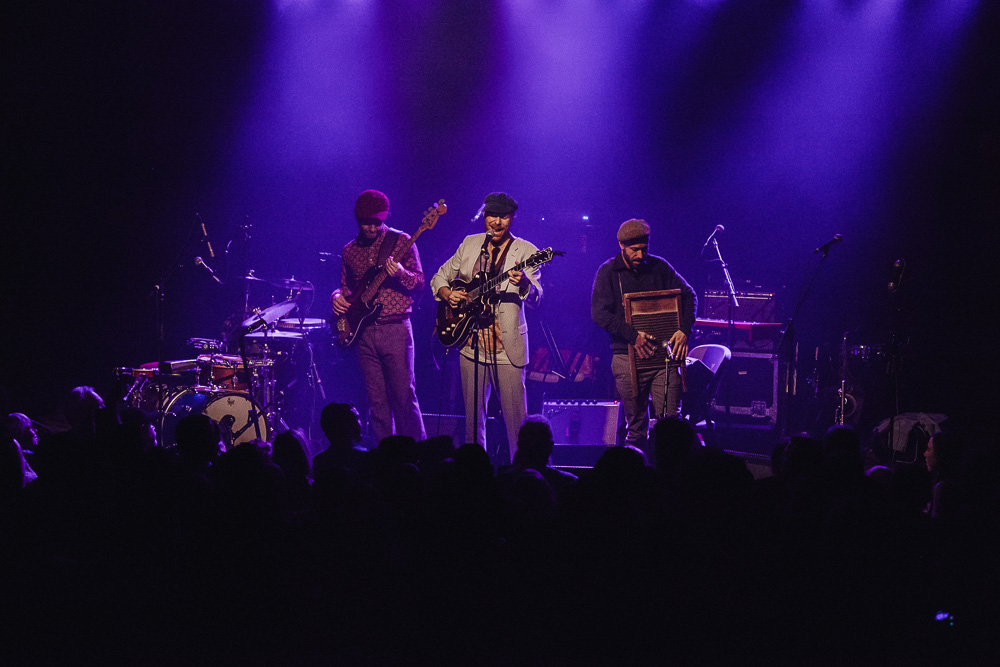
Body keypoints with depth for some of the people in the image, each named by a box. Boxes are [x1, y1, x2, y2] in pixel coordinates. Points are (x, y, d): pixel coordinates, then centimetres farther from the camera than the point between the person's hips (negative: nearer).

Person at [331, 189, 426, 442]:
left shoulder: (401, 241, 1)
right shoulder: (350, 251, 13)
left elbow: (420, 283, -3)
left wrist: (401, 274, -23)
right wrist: (338, 297, 2)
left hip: (395, 329, -4)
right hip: (364, 332, 4)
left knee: (404, 397, -8)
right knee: (377, 402, 3)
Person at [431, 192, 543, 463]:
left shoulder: (525, 251, -1)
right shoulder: (470, 245, 11)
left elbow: (535, 296, -13)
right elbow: (439, 278, 19)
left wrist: (524, 284, -36)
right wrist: (448, 294, -3)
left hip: (507, 346, -4)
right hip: (471, 342, 4)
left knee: (515, 417, -5)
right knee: (473, 415, 10)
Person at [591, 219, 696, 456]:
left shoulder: (659, 267, 7)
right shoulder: (608, 272, 1)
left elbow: (688, 294, 11)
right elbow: (600, 313, -9)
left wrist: (684, 330, -6)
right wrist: (633, 335, -20)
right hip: (627, 355, -1)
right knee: (636, 425, 4)